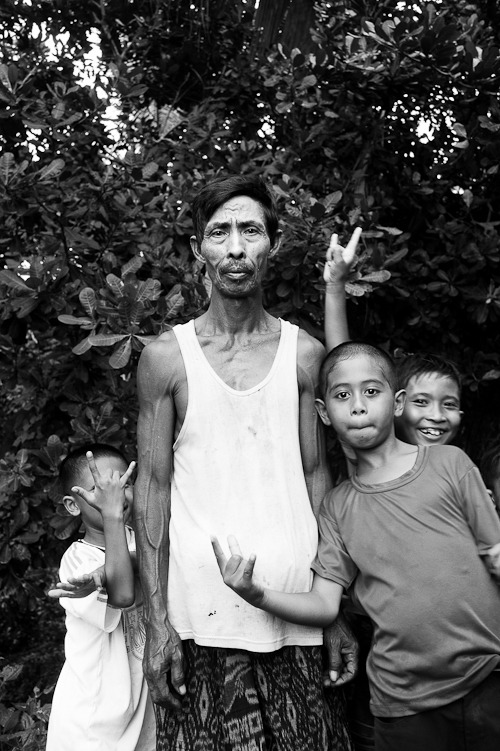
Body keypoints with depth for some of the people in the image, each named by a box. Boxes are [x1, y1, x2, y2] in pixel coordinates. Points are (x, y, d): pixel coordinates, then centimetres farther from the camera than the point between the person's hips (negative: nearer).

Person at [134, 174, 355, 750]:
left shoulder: (304, 354, 3)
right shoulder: (165, 358, -2)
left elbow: (316, 476, 6)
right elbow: (152, 486, -1)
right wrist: (157, 622, -4)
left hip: (298, 614, 2)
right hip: (202, 617, -1)